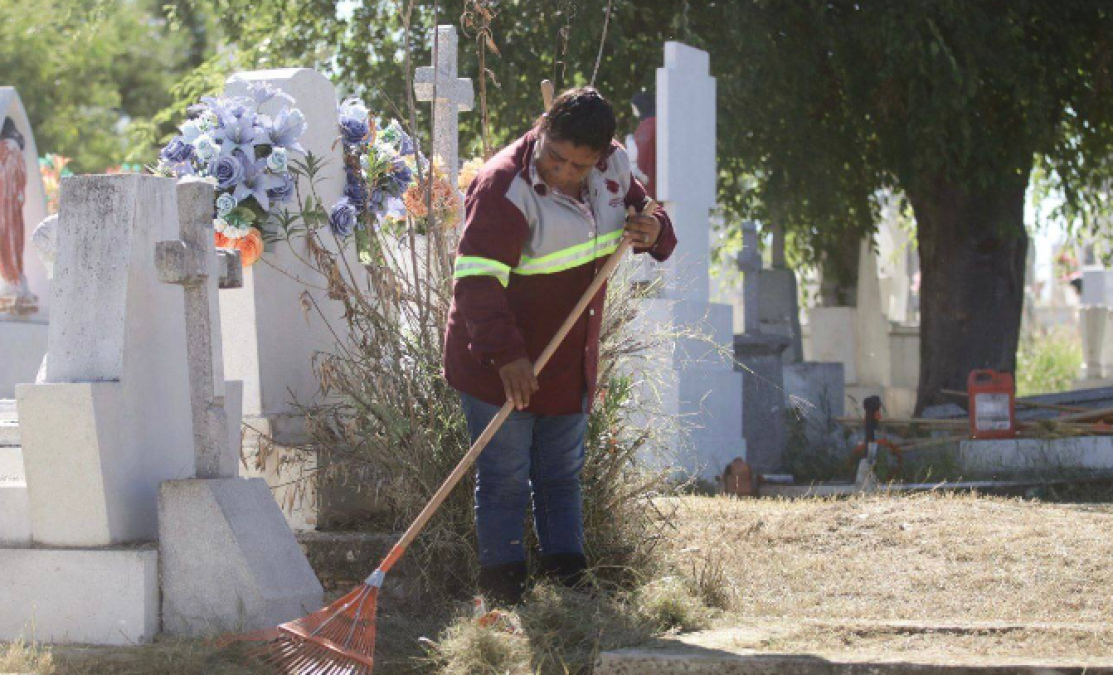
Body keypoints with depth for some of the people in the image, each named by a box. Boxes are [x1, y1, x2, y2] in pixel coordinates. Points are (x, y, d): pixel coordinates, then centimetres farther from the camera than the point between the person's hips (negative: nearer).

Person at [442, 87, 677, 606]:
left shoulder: (614, 166, -1)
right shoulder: (505, 186, -23)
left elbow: (639, 210, 18)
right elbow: (477, 280, -29)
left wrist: (653, 232, -8)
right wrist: (505, 354, -38)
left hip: (570, 363, 6)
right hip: (498, 364, -6)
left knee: (562, 476, 13)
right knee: (504, 480, -4)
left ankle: (568, 582, 20)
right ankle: (503, 598, 1)